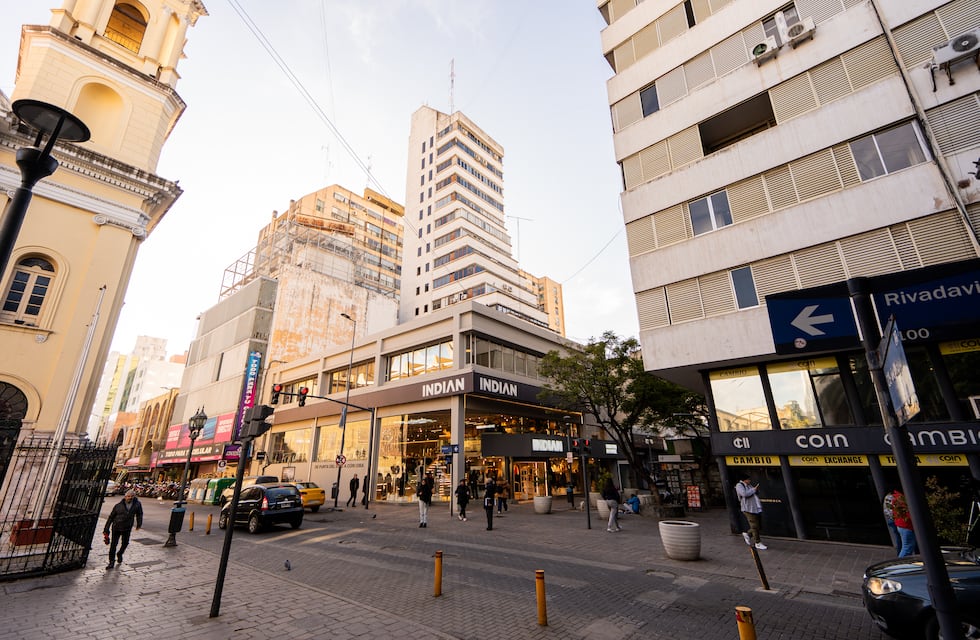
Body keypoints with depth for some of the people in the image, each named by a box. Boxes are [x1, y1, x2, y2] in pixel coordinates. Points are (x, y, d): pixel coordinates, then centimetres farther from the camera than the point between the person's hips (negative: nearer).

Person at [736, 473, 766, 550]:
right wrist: (754, 489, -15)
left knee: (759, 526, 12)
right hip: (749, 509, -8)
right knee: (755, 526, -5)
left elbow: (756, 494, 25)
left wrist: (756, 489, 5)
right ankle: (758, 543, 8)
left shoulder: (749, 485, 16)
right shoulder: (739, 486, -10)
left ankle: (747, 534, 32)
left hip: (757, 508, 8)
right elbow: (744, 494, -26)